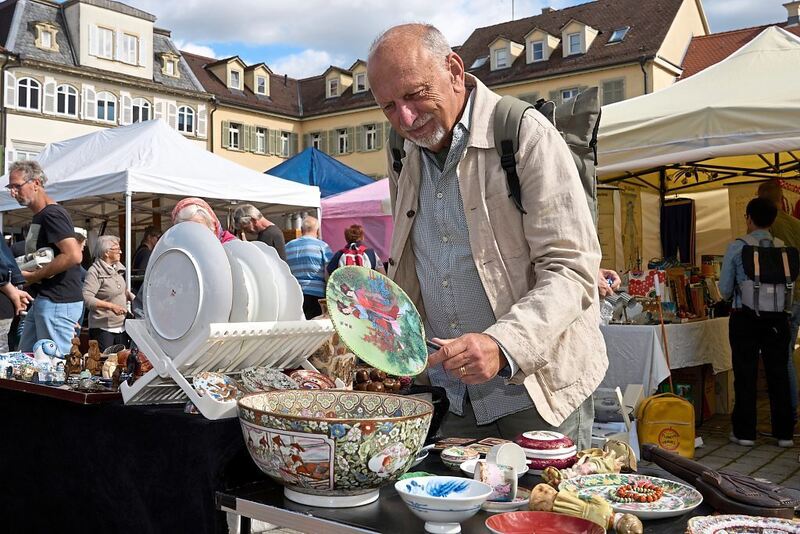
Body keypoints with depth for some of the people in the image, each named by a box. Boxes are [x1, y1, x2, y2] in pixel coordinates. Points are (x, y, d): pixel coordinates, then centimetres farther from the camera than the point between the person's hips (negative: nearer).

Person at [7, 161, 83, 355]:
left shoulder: (52, 214, -14)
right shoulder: (38, 217, 17)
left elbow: (74, 255, -26)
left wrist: (33, 276, -18)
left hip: (58, 302, -10)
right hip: (41, 300, 10)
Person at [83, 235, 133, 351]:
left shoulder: (118, 268, 10)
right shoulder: (95, 271, -13)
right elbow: (86, 298, -23)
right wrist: (111, 306, -29)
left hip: (121, 327, 7)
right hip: (102, 328, -7)